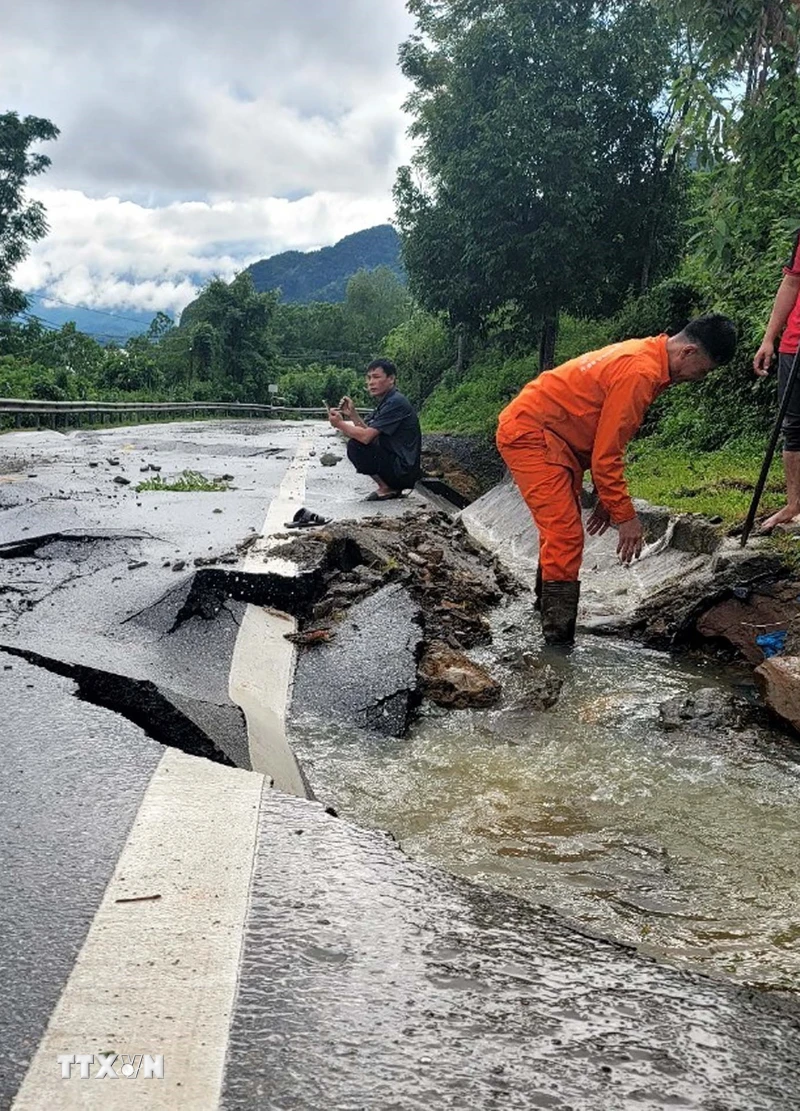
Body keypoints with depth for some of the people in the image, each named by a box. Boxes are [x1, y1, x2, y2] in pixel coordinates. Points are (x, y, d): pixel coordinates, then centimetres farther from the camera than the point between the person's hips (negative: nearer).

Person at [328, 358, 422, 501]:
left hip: (404, 470, -10)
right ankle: (392, 487, 11)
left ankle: (387, 488, -5)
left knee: (355, 445, -15)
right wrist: (352, 414, -1)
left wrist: (340, 424, -9)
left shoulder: (396, 403, -17)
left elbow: (366, 436, -22)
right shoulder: (385, 402, 15)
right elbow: (367, 431, 12)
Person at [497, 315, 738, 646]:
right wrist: (624, 515, -14)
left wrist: (608, 498, 15)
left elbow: (606, 441, 15)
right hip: (529, 434, -11)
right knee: (565, 535, -14)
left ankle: (547, 607, 37)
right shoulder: (640, 372, -23)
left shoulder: (643, 357, 9)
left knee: (561, 530, 20)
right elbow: (606, 454, -21)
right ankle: (559, 642, -10)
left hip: (551, 438, 11)